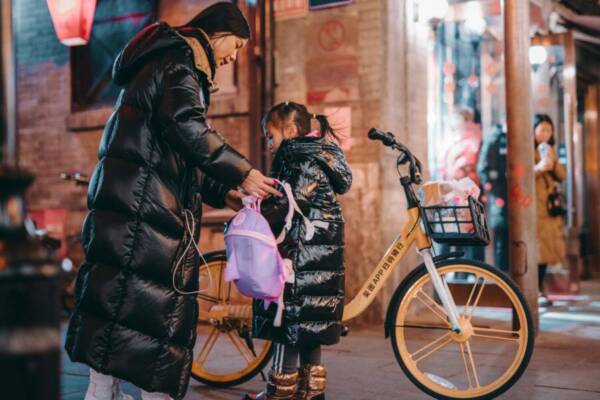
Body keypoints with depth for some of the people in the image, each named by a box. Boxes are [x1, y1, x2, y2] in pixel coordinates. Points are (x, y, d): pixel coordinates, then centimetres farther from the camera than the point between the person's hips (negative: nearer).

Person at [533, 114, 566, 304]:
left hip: (549, 207, 7)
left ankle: (539, 289, 12)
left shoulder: (550, 149, 18)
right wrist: (539, 168, -21)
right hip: (532, 206, -6)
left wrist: (553, 162, -5)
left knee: (547, 248, 4)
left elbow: (562, 176, 13)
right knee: (534, 249, -11)